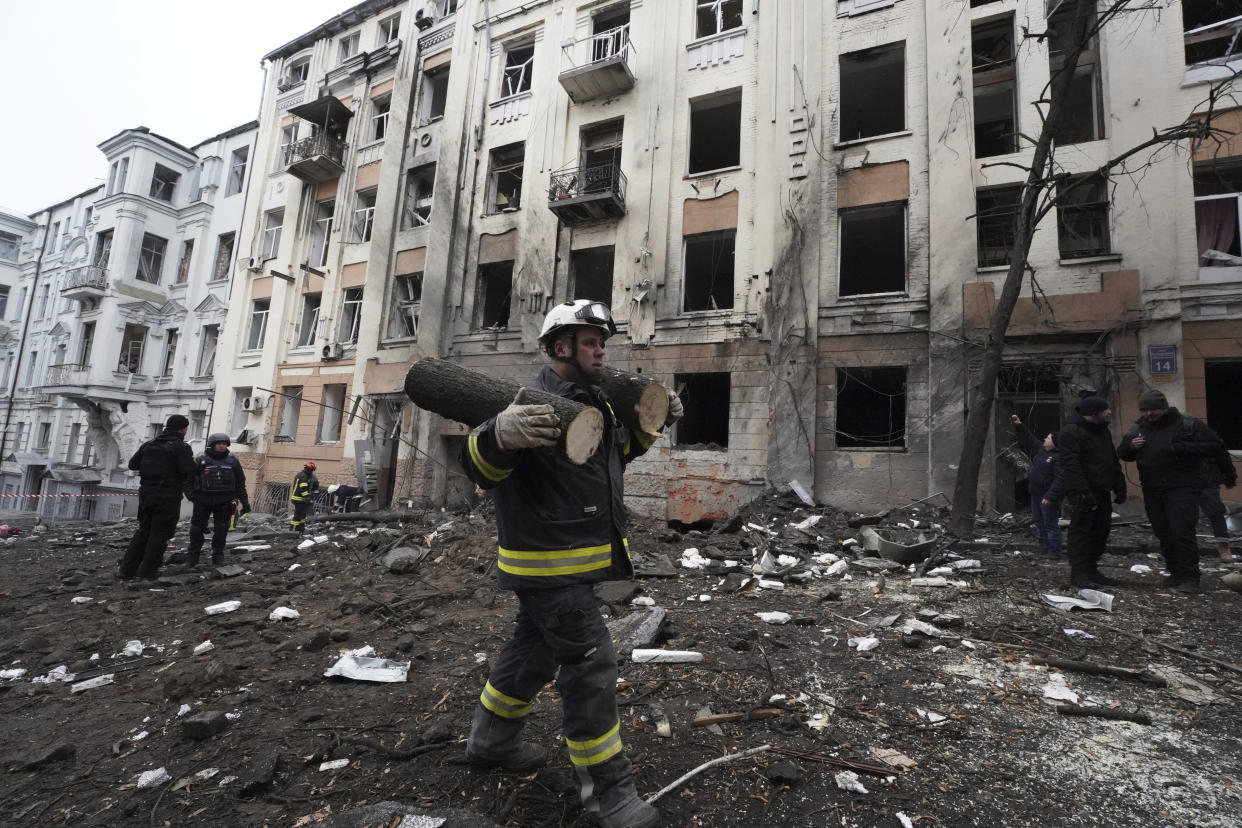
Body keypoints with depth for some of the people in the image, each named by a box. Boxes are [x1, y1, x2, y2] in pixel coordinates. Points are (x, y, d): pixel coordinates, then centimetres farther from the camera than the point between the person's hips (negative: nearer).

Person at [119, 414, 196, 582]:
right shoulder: (181, 447, -11)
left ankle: (127, 569, 16)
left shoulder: (148, 445, 10)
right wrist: (192, 462, 0)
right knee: (160, 533, 3)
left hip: (146, 493, 6)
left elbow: (132, 464, 11)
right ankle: (148, 571, 5)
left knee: (143, 531, 17)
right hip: (168, 497, -6)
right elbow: (188, 472, -21)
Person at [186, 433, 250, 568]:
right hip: (203, 501, -1)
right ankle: (192, 559, 17)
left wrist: (244, 501, 8)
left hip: (224, 502, 1)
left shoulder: (233, 461, 7)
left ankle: (218, 557, 15)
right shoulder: (201, 460, 1)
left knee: (221, 530, 4)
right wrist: (192, 496, -8)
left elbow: (240, 483, 10)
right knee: (197, 529, 6)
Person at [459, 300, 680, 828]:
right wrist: (500, 434, -49)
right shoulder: (534, 402, -20)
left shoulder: (597, 402, 10)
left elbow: (617, 452, 26)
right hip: (547, 562, -10)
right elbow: (478, 467, -28)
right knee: (590, 665, -4)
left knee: (536, 650, 23)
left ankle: (489, 739, 45)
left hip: (582, 556, 10)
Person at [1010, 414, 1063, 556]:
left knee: (1050, 525, -5)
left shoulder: (1059, 458, -17)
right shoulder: (1040, 450, 10)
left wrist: (1050, 496, -26)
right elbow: (1029, 439, 25)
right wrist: (1019, 425, 20)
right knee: (1039, 523, 16)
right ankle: (1044, 549, 26)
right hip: (1036, 495, 10)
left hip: (1048, 498, -9)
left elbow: (1059, 480, -23)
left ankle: (1054, 552, 1)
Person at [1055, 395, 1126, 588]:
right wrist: (1083, 493, -24)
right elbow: (1071, 466, -20)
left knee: (1101, 531, 11)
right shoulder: (1071, 433, -13)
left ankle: (1091, 570, 21)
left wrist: (1119, 487, 14)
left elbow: (1113, 461, 23)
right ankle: (1078, 573, -2)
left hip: (1101, 492, 9)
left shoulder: (1103, 431, 17)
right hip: (1082, 492, -9)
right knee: (1081, 531, -6)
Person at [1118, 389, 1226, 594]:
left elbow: (1216, 446, -8)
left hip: (1183, 487, -6)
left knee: (1183, 531, -12)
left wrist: (1182, 448, -20)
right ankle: (1176, 573, 23)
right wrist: (1130, 446, -6)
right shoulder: (1138, 429, 11)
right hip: (1152, 490, 6)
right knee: (1163, 533, 11)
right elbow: (1122, 454, 17)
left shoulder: (1188, 425, -4)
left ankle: (1190, 578, -5)